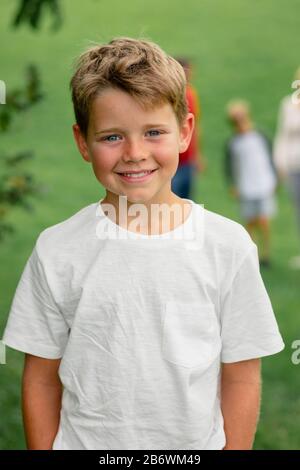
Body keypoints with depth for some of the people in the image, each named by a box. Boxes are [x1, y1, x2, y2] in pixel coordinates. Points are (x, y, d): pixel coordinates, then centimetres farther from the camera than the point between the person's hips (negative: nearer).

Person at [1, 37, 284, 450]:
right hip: (84, 442, 0)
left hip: (196, 444, 1)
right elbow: (41, 378, -2)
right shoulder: (57, 251, -9)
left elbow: (241, 378, -4)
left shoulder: (229, 246, -9)